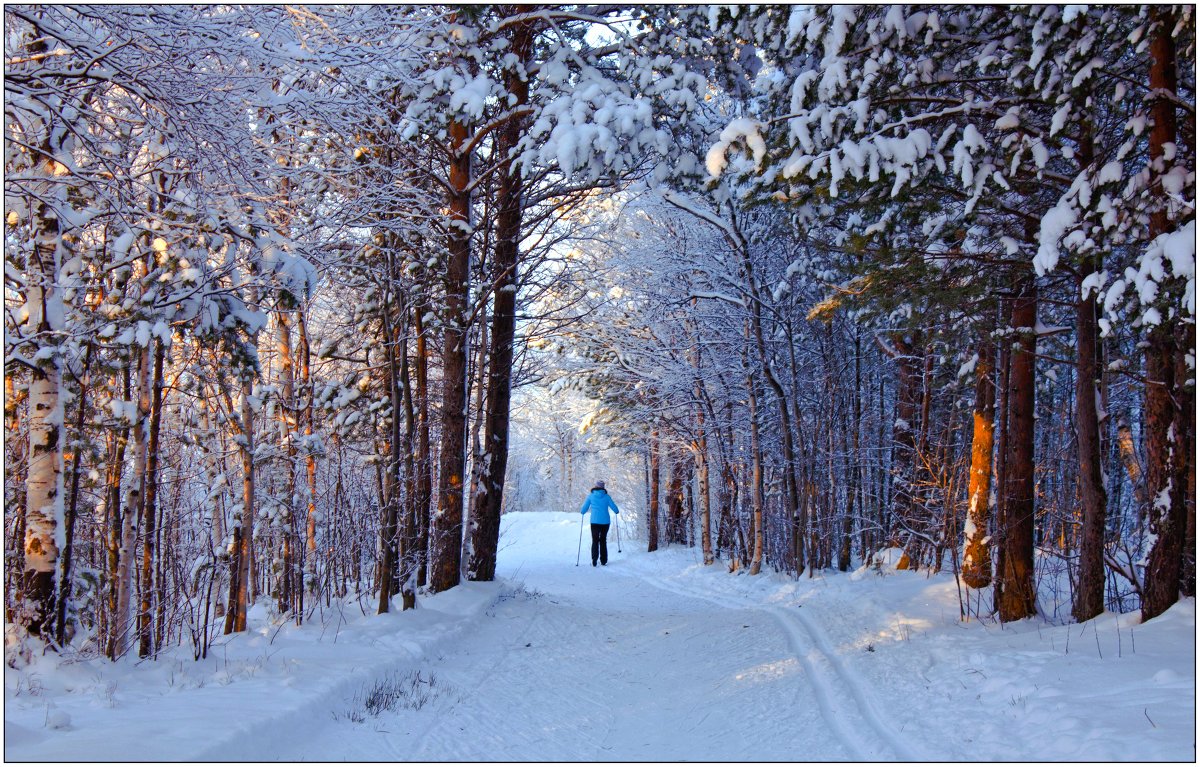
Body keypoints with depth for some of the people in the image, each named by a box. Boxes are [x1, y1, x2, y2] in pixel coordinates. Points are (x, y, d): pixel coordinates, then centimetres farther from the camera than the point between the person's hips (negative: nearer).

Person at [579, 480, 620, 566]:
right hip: (605, 522, 1)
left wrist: (582, 511, 27)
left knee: (595, 541, 2)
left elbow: (584, 509, 4)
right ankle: (603, 561, 12)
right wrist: (617, 511, 28)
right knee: (603, 541, 14)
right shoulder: (607, 496, 2)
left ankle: (594, 560, -13)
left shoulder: (591, 496, 2)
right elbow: (614, 507, 5)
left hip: (595, 521, -1)